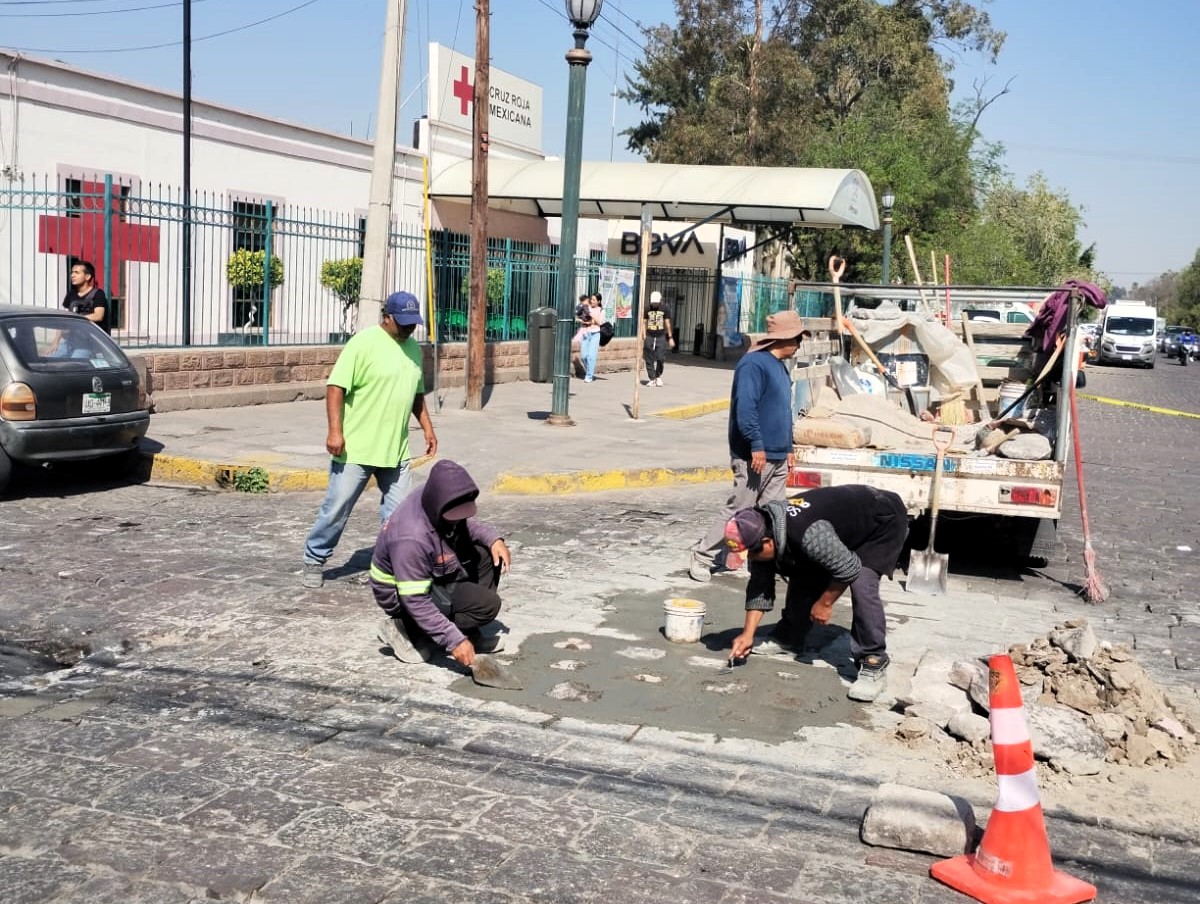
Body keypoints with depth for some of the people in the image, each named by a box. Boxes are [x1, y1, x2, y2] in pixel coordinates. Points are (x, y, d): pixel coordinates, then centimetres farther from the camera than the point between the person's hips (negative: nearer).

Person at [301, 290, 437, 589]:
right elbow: (336, 387, -15)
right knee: (337, 507, 3)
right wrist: (335, 430, -21)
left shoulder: (413, 348, 11)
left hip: (396, 450, 6)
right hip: (355, 448, -6)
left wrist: (427, 427, 17)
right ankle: (314, 560, 20)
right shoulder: (364, 342, -12)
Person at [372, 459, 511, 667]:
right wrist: (455, 641, -32)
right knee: (487, 604, -21)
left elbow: (464, 525, 10)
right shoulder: (411, 538, -38)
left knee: (488, 554, -1)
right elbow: (415, 602, -33)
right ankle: (407, 630, -9)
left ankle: (471, 634, 5)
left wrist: (493, 538, -10)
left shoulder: (437, 503, -15)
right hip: (403, 595, -9)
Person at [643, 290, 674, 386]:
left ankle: (658, 376, 16)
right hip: (649, 336, 1)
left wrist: (670, 337, 2)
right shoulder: (647, 308, 2)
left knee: (660, 358, -7)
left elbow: (667, 323, 3)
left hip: (661, 337, -1)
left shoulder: (664, 309, -1)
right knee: (649, 359, -1)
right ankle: (651, 379, 8)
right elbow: (644, 323, 6)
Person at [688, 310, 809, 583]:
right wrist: (757, 445, -25)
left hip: (778, 458, 9)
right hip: (755, 457, -9)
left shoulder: (780, 366, 17)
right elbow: (745, 408, -22)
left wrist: (788, 448, 22)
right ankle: (702, 557, 5)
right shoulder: (754, 363, -14)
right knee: (737, 512, -5)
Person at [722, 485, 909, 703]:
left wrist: (824, 603, -18)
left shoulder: (808, 534, -42)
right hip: (845, 526, 8)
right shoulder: (761, 534, -15)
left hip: (883, 522, -8)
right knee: (804, 576, 5)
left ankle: (874, 665, -18)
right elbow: (760, 587, -5)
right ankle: (788, 638, 25)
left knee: (862, 586, -26)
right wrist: (748, 634, -8)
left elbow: (848, 569, -32)